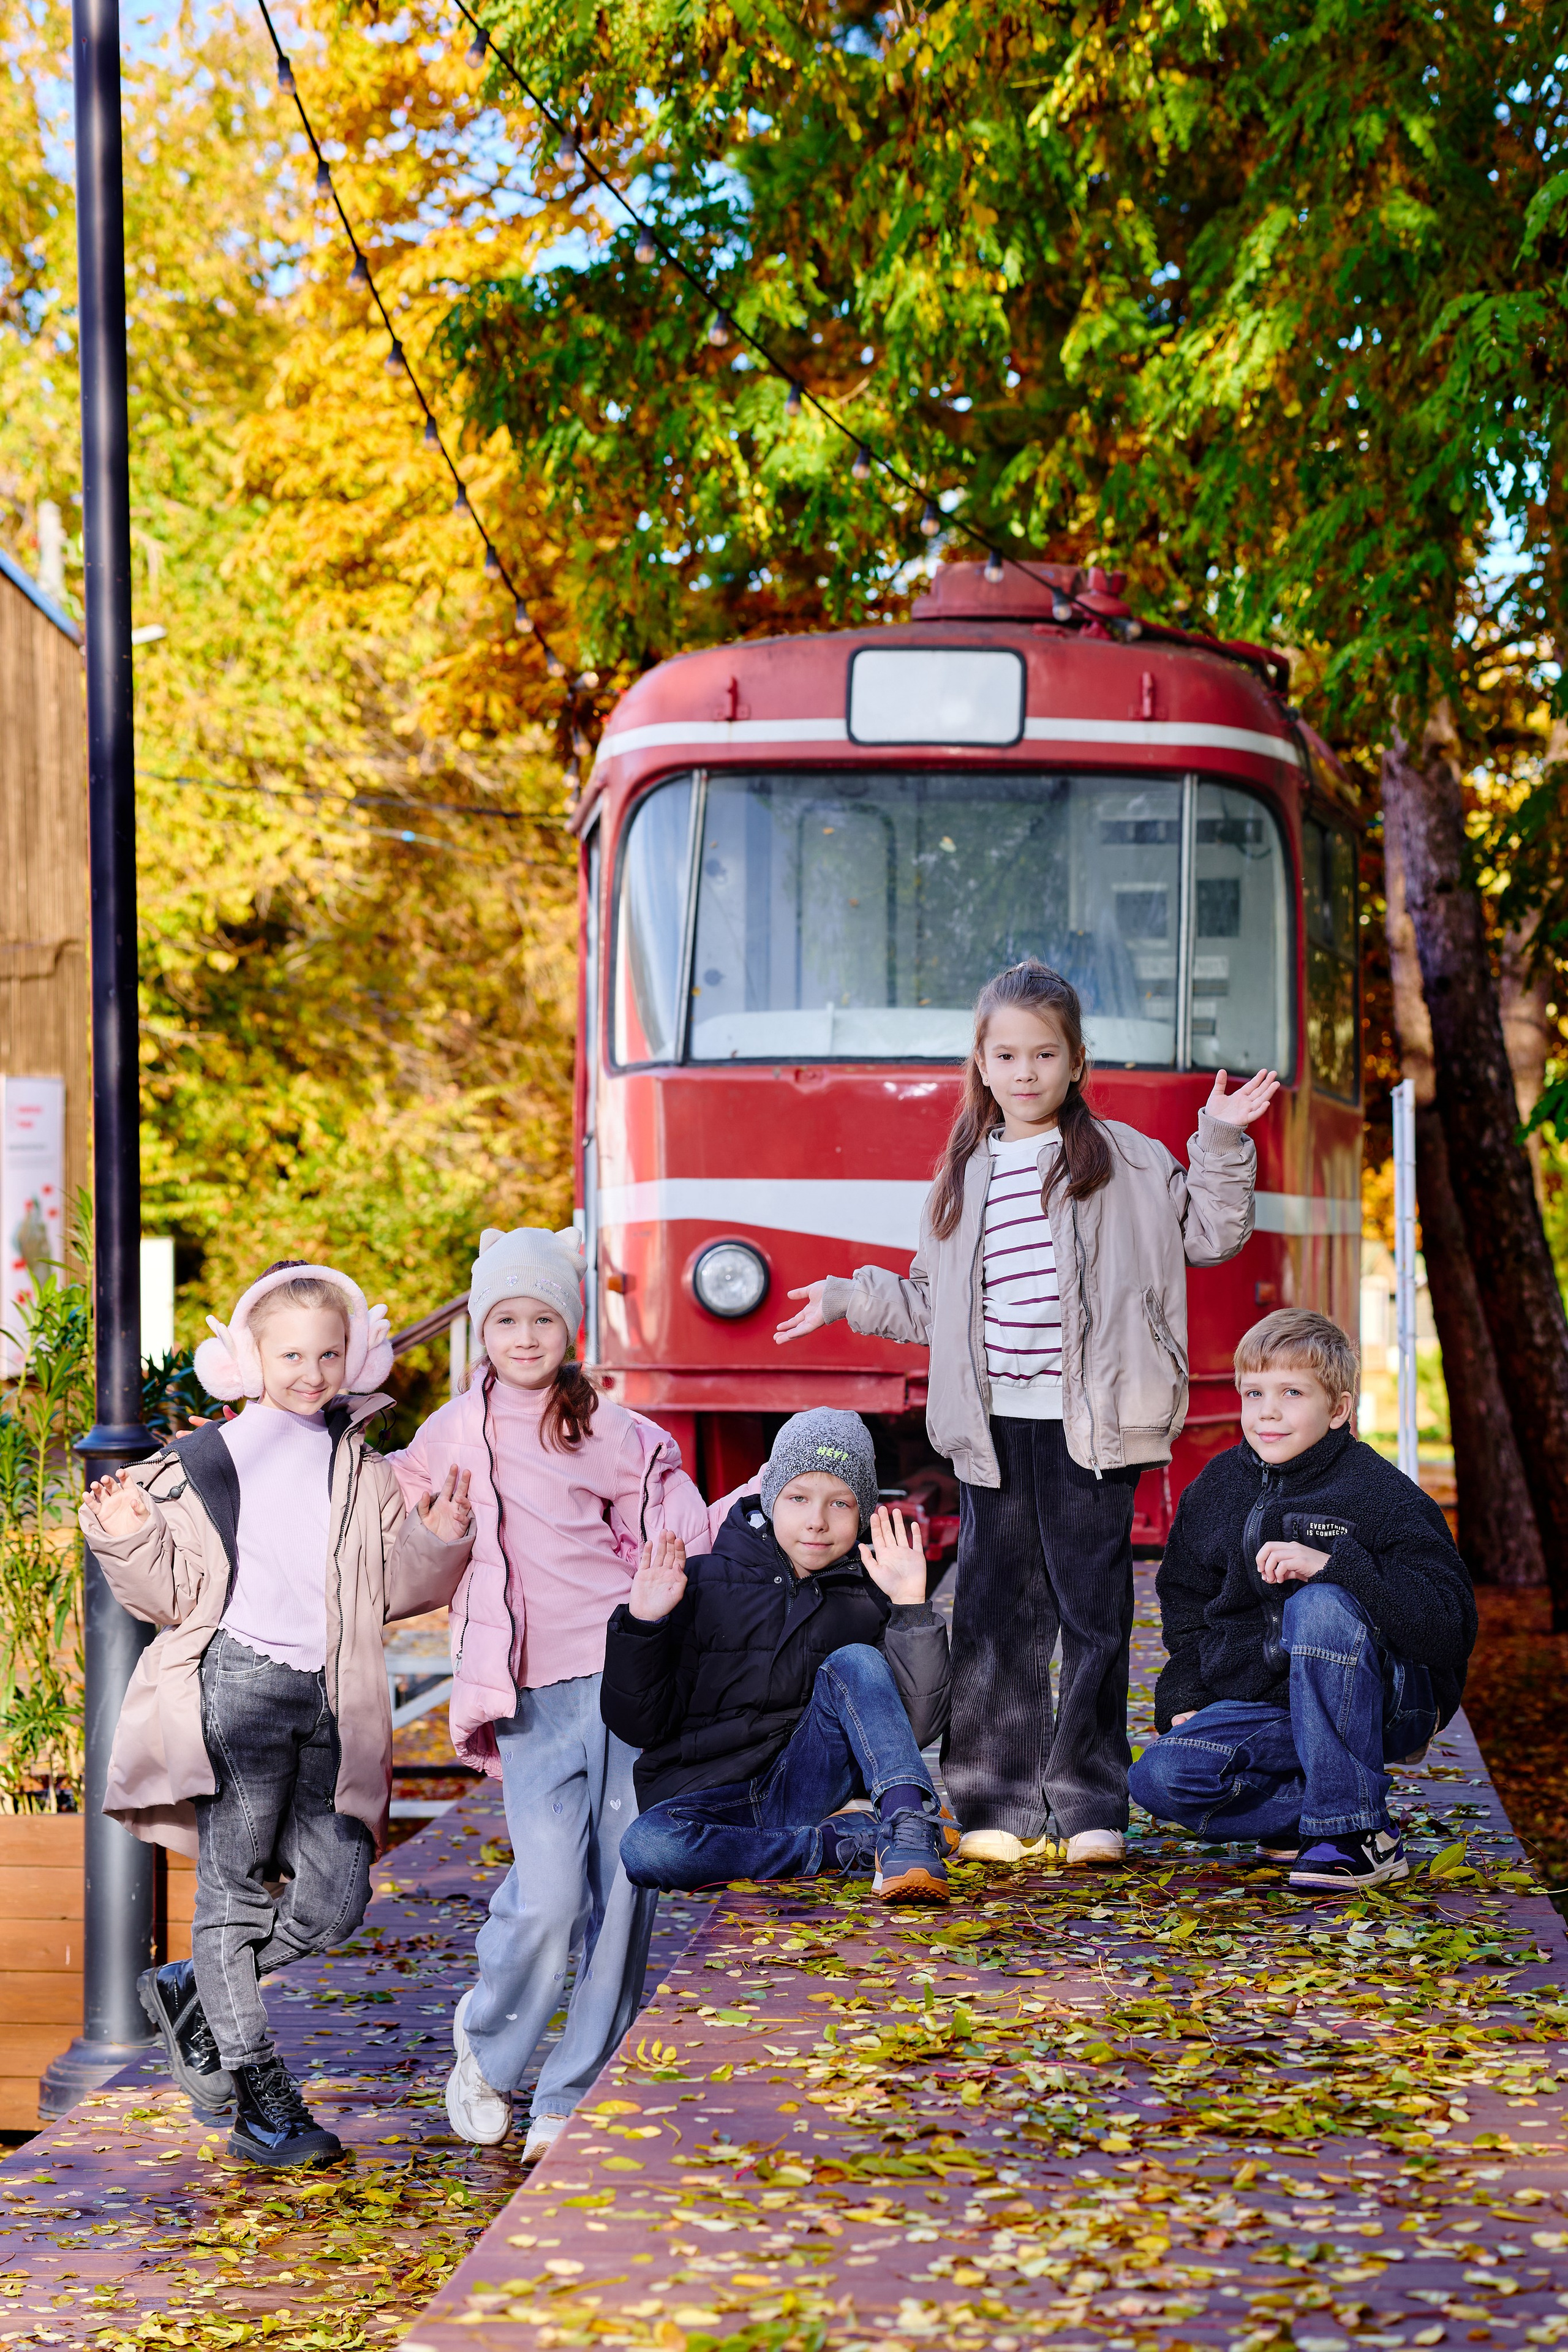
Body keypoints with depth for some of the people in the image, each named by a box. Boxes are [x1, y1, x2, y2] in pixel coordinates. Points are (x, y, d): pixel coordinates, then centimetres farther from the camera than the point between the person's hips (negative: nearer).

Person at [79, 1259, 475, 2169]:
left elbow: (392, 1590, 16)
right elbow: (177, 1594, 4)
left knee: (336, 1896, 0)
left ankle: (192, 1991, 23)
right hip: (239, 1684, -4)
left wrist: (437, 1542, -1)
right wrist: (129, 1540, -12)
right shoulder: (205, 1464, 3)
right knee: (239, 1884, -1)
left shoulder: (362, 1467, 14)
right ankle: (260, 2095, 9)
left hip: (330, 1699, 4)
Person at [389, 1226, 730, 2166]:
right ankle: (488, 2039, 16)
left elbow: (682, 1539, 10)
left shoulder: (611, 1431, 8)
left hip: (626, 1674, 0)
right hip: (532, 1696, 0)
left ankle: (573, 2099, 11)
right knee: (548, 1896, -14)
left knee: (620, 1894, -2)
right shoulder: (452, 1435, 11)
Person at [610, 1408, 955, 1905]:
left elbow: (917, 1726, -7)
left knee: (855, 1663, -21)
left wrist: (911, 1606, -13)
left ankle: (910, 1832, -34)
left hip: (805, 1787, 1)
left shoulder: (870, 1598, 7)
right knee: (646, 1848, -36)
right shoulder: (703, 1583, 3)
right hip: (704, 1798, -1)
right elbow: (641, 1727, 3)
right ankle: (852, 1842, -27)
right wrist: (642, 1626, -12)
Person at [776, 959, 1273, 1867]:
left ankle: (1090, 1804, 6)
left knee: (1093, 1608, 0)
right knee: (995, 1611, 3)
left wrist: (1222, 1144, -5)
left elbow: (1209, 1235, 4)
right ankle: (998, 1806, 8)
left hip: (1089, 1426, -3)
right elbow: (933, 1304, 24)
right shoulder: (965, 1177, 16)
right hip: (993, 1426, 3)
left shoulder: (1123, 1160, 6)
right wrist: (851, 1299, 20)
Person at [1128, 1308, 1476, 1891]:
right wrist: (1185, 1700, 6)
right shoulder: (1217, 1489, 5)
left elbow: (1450, 1627, -24)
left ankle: (1357, 1833, -24)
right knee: (1159, 1779, -21)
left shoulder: (1379, 1493, -13)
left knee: (1318, 1606, -36)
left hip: (1392, 1702, -4)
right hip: (1260, 1705, 5)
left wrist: (1332, 1565, -32)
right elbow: (1186, 1604, 21)